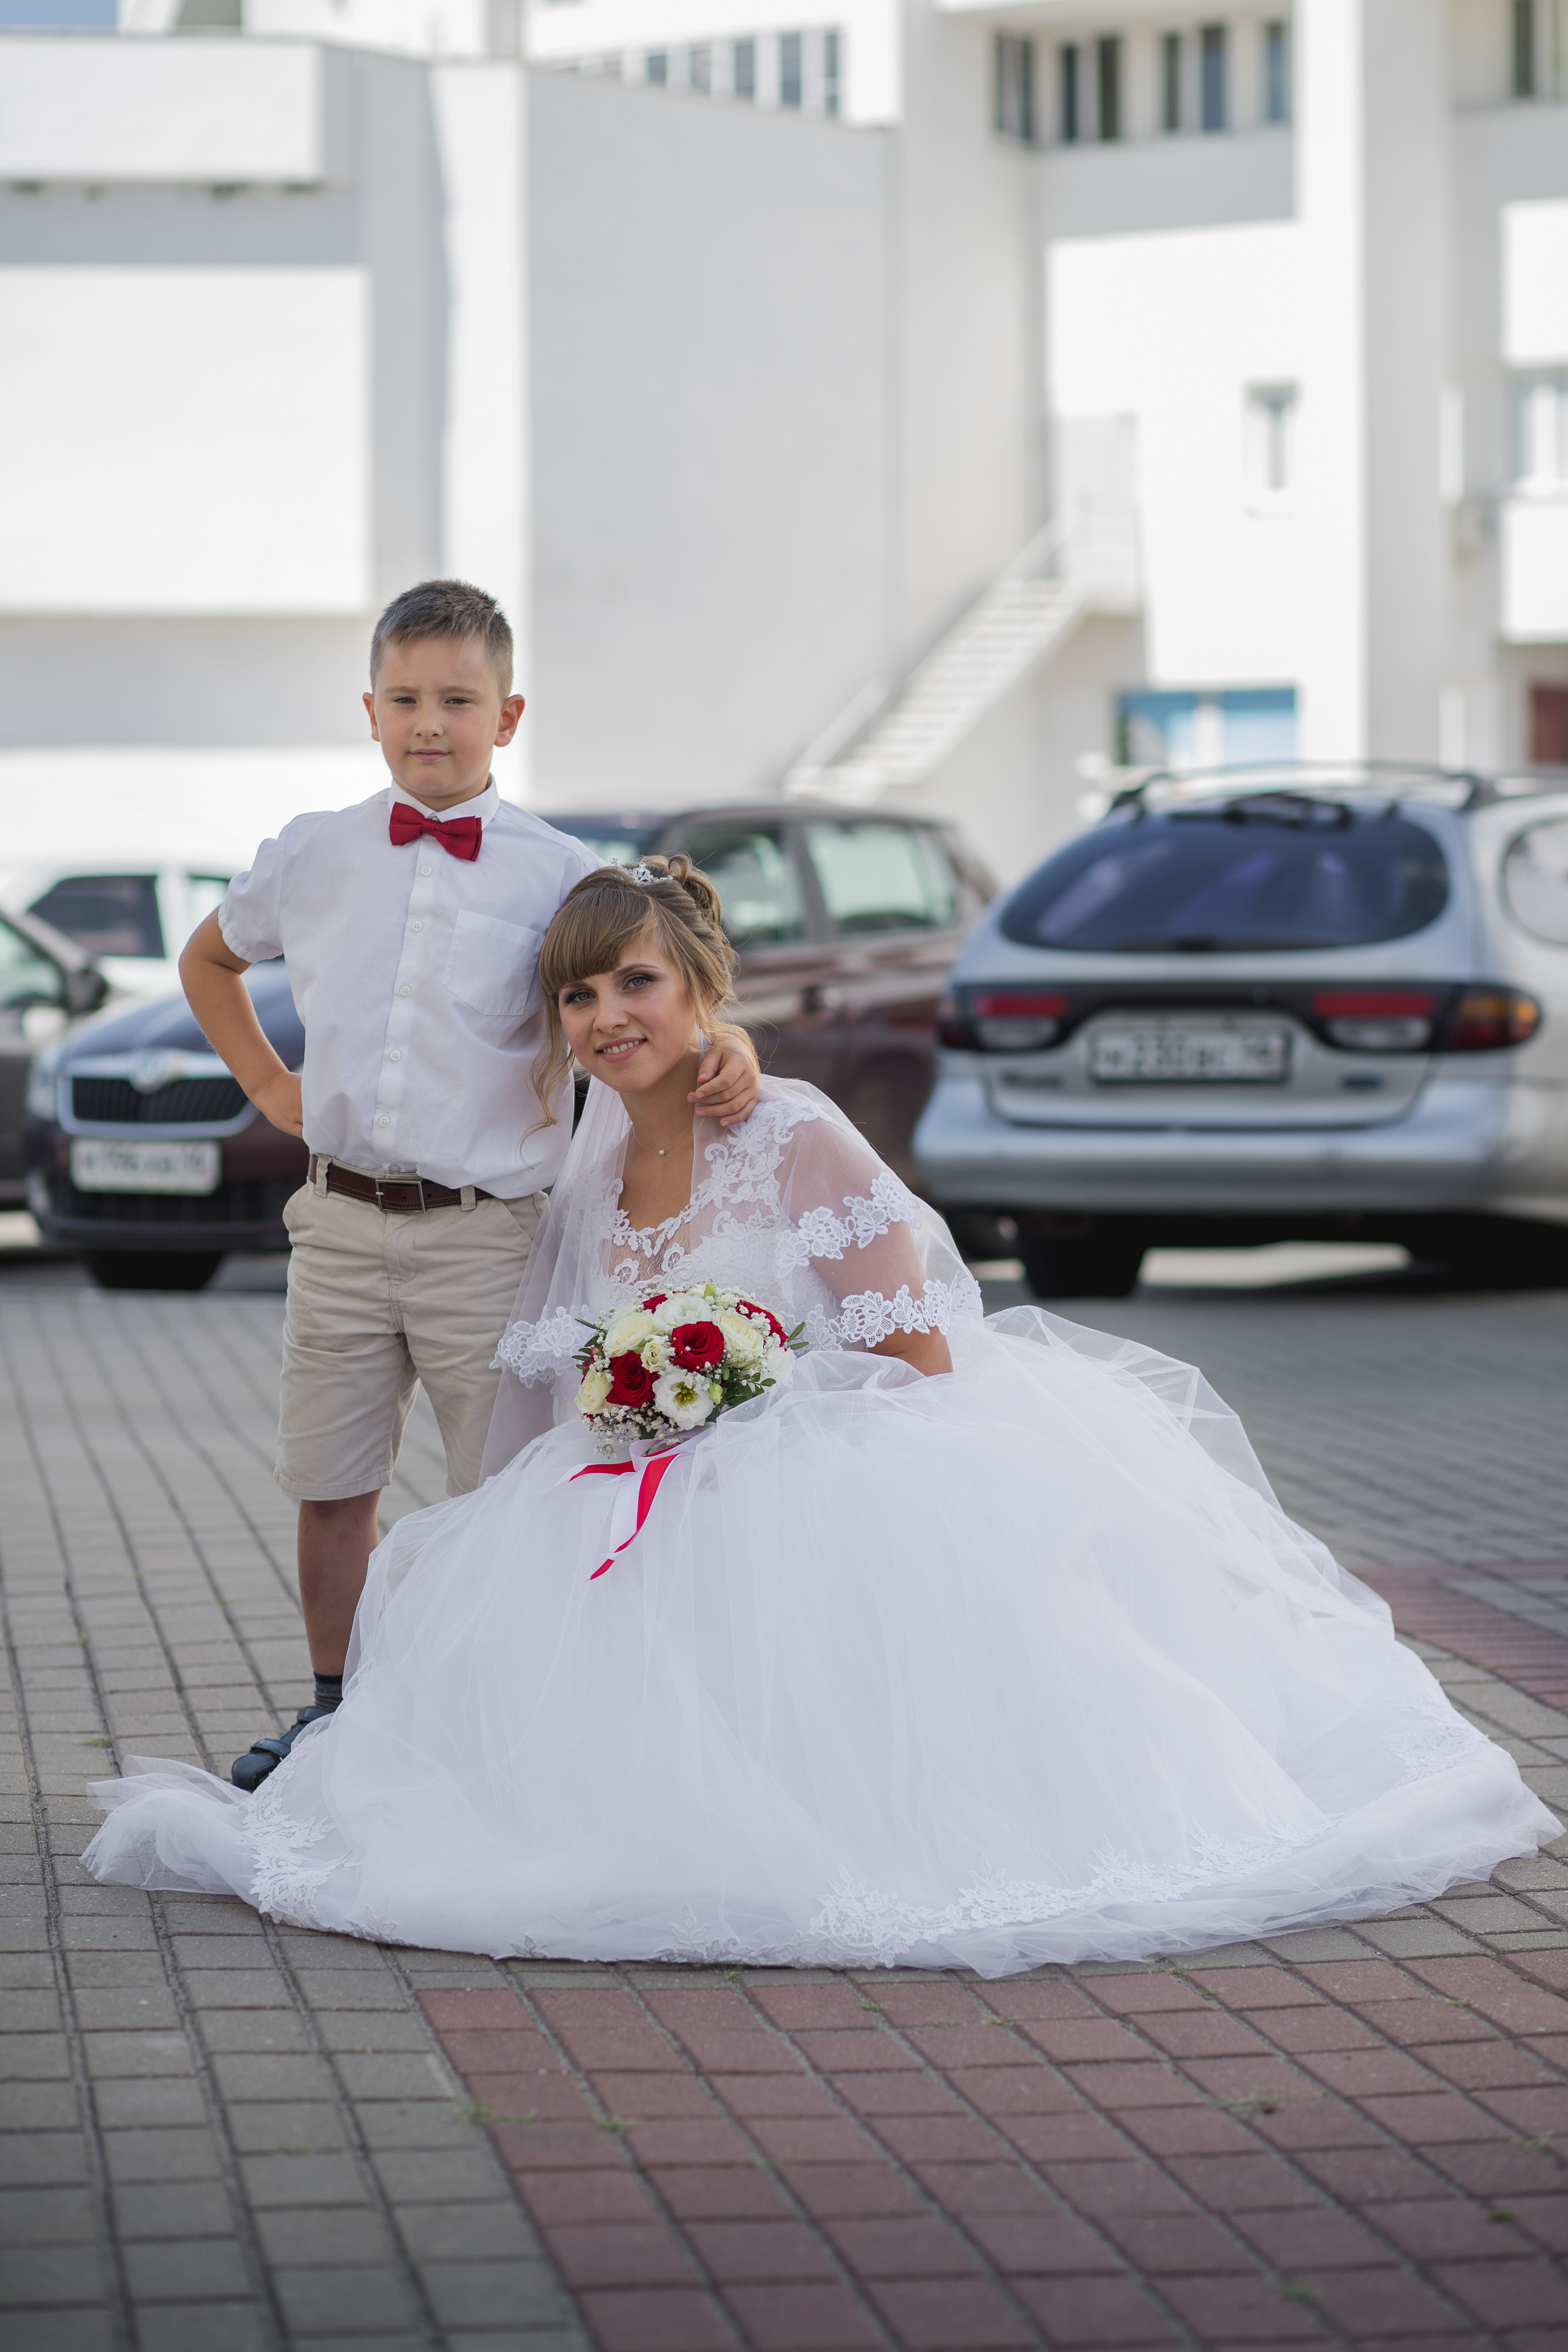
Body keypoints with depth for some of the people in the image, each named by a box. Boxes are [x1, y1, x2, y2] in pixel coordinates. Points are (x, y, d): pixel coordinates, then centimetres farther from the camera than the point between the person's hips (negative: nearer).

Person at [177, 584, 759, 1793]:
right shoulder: (314, 855, 5)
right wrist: (269, 1083, 15)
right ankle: (334, 1708, 27)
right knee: (331, 1485, 11)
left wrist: (730, 1050, -22)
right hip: (342, 1224, 3)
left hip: (488, 1230, -3)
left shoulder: (558, 875, -4)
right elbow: (209, 962, 24)